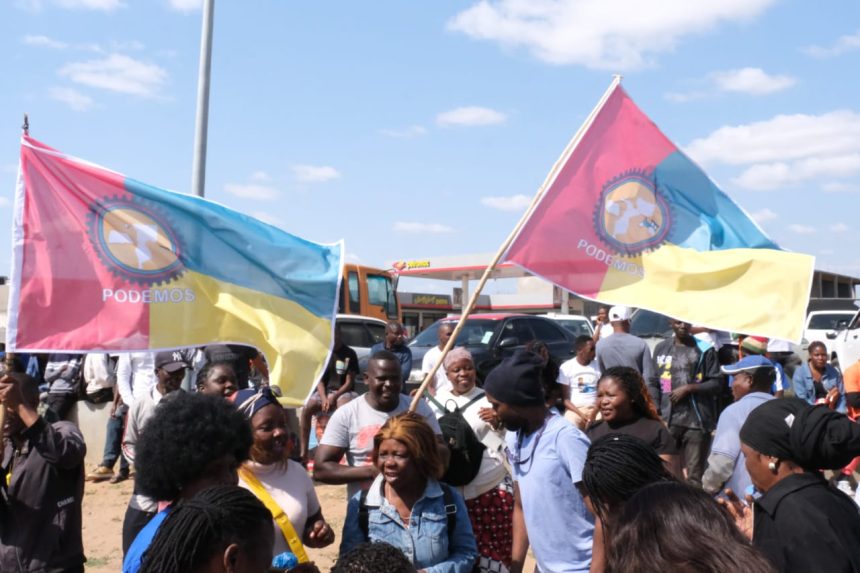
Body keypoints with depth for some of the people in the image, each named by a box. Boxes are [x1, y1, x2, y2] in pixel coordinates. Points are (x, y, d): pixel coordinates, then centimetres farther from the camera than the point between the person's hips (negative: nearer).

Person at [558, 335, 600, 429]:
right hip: (575, 409, -1)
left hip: (595, 408, 1)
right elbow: (565, 399, 0)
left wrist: (594, 412, -16)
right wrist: (580, 414, -15)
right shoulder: (566, 367, -2)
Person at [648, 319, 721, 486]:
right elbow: (653, 383, 10)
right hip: (667, 420, 2)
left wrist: (688, 388, -9)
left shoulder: (705, 350, 4)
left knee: (694, 474, 3)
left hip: (697, 421, -2)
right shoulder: (661, 349, 12)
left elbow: (716, 383, 3)